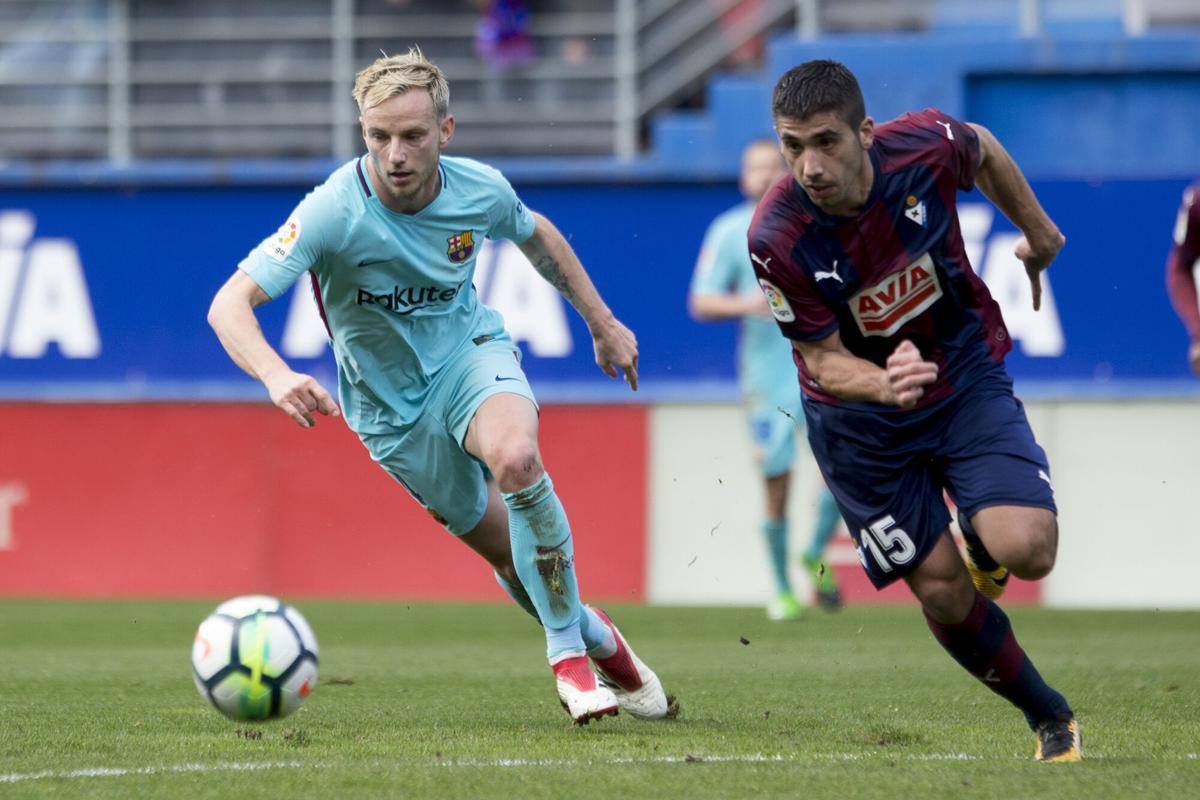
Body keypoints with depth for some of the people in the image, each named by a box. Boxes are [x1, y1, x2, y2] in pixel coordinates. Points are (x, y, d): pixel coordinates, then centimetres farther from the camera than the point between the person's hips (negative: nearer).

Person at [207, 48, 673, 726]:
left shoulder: (481, 189, -16)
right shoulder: (334, 212, -28)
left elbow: (537, 235, 10)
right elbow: (230, 304, -34)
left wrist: (603, 322, 16)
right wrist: (276, 375, -53)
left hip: (471, 350, 1)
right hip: (393, 404, -1)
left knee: (516, 459, -32)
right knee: (511, 554, 3)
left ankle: (568, 651, -19)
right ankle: (597, 641, 33)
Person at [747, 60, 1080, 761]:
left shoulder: (927, 147, -25)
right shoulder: (777, 238, -28)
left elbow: (986, 153, 2)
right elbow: (824, 360, -17)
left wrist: (1038, 233, 17)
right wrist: (885, 386, -39)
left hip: (966, 374, 1)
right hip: (859, 411, -1)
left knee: (1026, 550, -19)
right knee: (941, 591, 0)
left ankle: (979, 541, 20)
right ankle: (1051, 717, 24)